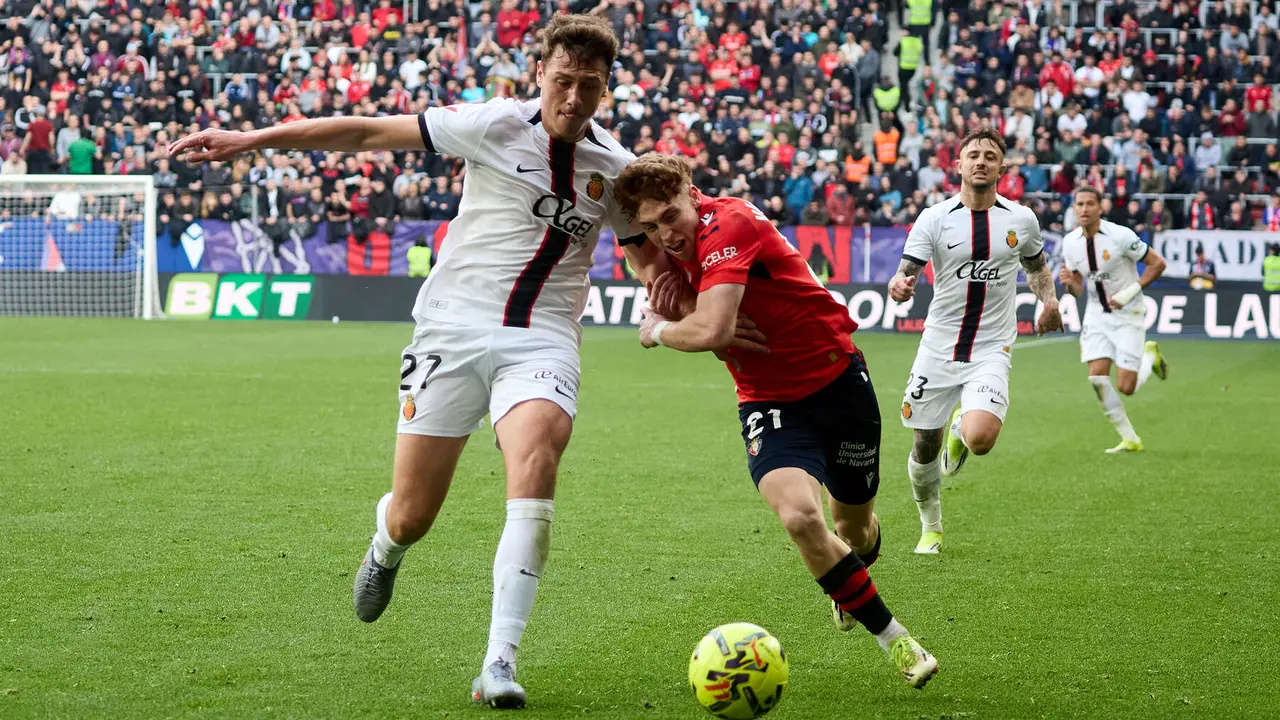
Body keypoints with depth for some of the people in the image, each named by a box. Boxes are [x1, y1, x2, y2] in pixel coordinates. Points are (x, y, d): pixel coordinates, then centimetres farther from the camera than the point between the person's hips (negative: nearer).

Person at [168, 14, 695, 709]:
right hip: (454, 329, -1)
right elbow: (368, 133, -2)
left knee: (535, 460, -30)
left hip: (541, 343, 1)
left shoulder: (614, 168, 8)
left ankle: (499, 664, -30)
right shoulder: (495, 125, -3)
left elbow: (650, 254, 23)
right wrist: (250, 139, -4)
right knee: (410, 517, -1)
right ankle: (385, 549, 42)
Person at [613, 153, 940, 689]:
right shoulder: (677, 247, -1)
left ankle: (848, 584, 57)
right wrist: (673, 309, -10)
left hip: (837, 379, -4)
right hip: (767, 400, 4)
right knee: (798, 514, -24)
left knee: (855, 528, 15)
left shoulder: (730, 224, -26)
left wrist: (657, 329, -17)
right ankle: (894, 640, -7)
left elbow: (712, 331, -36)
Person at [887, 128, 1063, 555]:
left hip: (990, 351, 0)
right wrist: (899, 287, -34)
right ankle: (930, 527, 33)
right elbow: (905, 274, -10)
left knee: (980, 438, -23)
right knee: (925, 446, 6)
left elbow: (1036, 266, 22)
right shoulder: (934, 219, -4)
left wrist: (1049, 300, 2)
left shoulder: (1021, 220, 3)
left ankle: (960, 429, 16)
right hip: (938, 349, 0)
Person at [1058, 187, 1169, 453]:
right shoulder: (1070, 242, -1)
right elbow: (1078, 289, 8)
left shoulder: (1120, 236, -18)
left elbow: (1158, 263, -11)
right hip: (1097, 314, 5)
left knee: (1125, 387, -9)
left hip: (1128, 314, -5)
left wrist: (1131, 292, -20)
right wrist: (1069, 282, -16)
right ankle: (1129, 439, 5)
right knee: (1097, 376, -10)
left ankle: (1150, 355, 25)